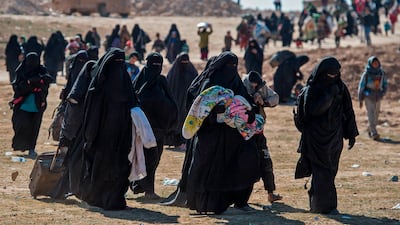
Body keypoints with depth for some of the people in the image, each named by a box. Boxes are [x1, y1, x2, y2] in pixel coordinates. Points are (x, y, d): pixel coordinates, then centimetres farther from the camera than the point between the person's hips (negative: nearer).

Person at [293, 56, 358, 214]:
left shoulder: (340, 88, 6)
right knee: (323, 173, -9)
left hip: (334, 137, 5)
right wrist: (328, 96, -24)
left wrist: (351, 134, 8)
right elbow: (311, 110, -21)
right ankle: (326, 206, -7)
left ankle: (317, 205, 16)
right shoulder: (311, 90, -8)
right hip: (316, 139, -5)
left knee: (330, 171, 6)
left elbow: (348, 112, 10)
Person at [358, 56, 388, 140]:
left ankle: (370, 130, 28)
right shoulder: (366, 73, -6)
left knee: (376, 115, 9)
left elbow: (385, 85, 13)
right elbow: (361, 86, -1)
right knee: (371, 114, -13)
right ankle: (374, 133, -19)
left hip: (378, 97, 4)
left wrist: (383, 93, -6)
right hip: (368, 96, -4)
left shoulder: (381, 73, 4)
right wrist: (360, 100, -1)